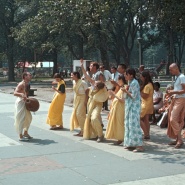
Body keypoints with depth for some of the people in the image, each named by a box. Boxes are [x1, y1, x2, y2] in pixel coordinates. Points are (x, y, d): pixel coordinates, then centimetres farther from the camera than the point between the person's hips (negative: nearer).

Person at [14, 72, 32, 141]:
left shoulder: (27, 84, 12)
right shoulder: (21, 84, -16)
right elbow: (15, 93, -26)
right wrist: (22, 95, -43)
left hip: (25, 102, 10)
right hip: (21, 102, -10)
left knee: (29, 117, 16)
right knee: (21, 119, -6)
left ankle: (25, 133, 32)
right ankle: (20, 136, 0)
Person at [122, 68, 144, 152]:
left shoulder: (134, 83, -15)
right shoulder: (130, 82, 13)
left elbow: (133, 96, -18)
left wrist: (126, 91, -11)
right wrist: (126, 90, -1)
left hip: (134, 106, -10)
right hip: (129, 106, 10)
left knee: (134, 125, -12)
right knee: (128, 124, 12)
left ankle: (139, 146, -12)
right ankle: (131, 143, 19)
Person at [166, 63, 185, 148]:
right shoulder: (177, 77, 17)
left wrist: (173, 92, -16)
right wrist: (171, 92, 8)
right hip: (175, 100, 9)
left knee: (173, 119, -15)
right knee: (176, 120, 10)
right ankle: (177, 139, 15)